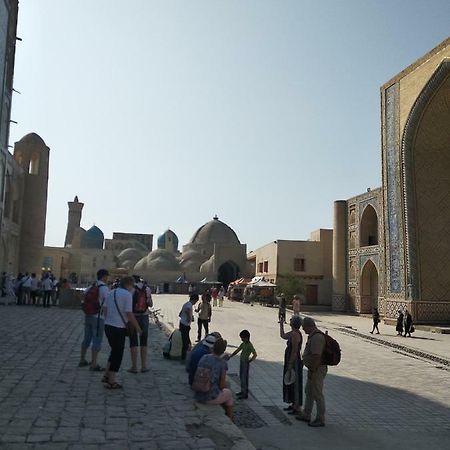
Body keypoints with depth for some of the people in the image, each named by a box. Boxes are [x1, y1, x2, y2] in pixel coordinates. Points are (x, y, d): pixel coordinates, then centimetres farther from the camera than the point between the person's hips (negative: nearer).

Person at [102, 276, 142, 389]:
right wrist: (137, 327, -6)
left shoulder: (111, 292, 9)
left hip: (108, 326, 8)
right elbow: (129, 314, -16)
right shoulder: (127, 295, -13)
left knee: (114, 350, 22)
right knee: (118, 354, 4)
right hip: (119, 328, -8)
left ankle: (107, 376, 24)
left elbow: (104, 309, 13)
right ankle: (111, 382, 10)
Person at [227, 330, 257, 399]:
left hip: (245, 363, -9)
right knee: (241, 377, 17)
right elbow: (237, 351, 14)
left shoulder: (249, 345, -18)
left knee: (244, 378, -3)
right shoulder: (243, 344, 9)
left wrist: (249, 361, -24)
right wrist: (230, 356, 9)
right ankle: (243, 391, 29)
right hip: (242, 362, 9)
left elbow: (255, 354, -23)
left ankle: (245, 393, 4)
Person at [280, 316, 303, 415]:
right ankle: (293, 405, 29)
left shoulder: (295, 334, -22)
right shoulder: (292, 333, 8)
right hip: (290, 362, 10)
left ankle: (297, 408, 7)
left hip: (294, 362, -10)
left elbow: (294, 351, -24)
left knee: (295, 384, -2)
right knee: (290, 384, 18)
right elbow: (282, 336, 28)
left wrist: (290, 365, -22)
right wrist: (281, 324, 23)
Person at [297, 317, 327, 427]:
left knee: (317, 394, 0)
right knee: (308, 392, 19)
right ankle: (306, 415, 31)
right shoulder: (313, 336, 10)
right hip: (314, 369, 11)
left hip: (317, 370, -11)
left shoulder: (316, 337, -24)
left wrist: (312, 371, -24)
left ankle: (320, 420, 11)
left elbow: (316, 356, -28)